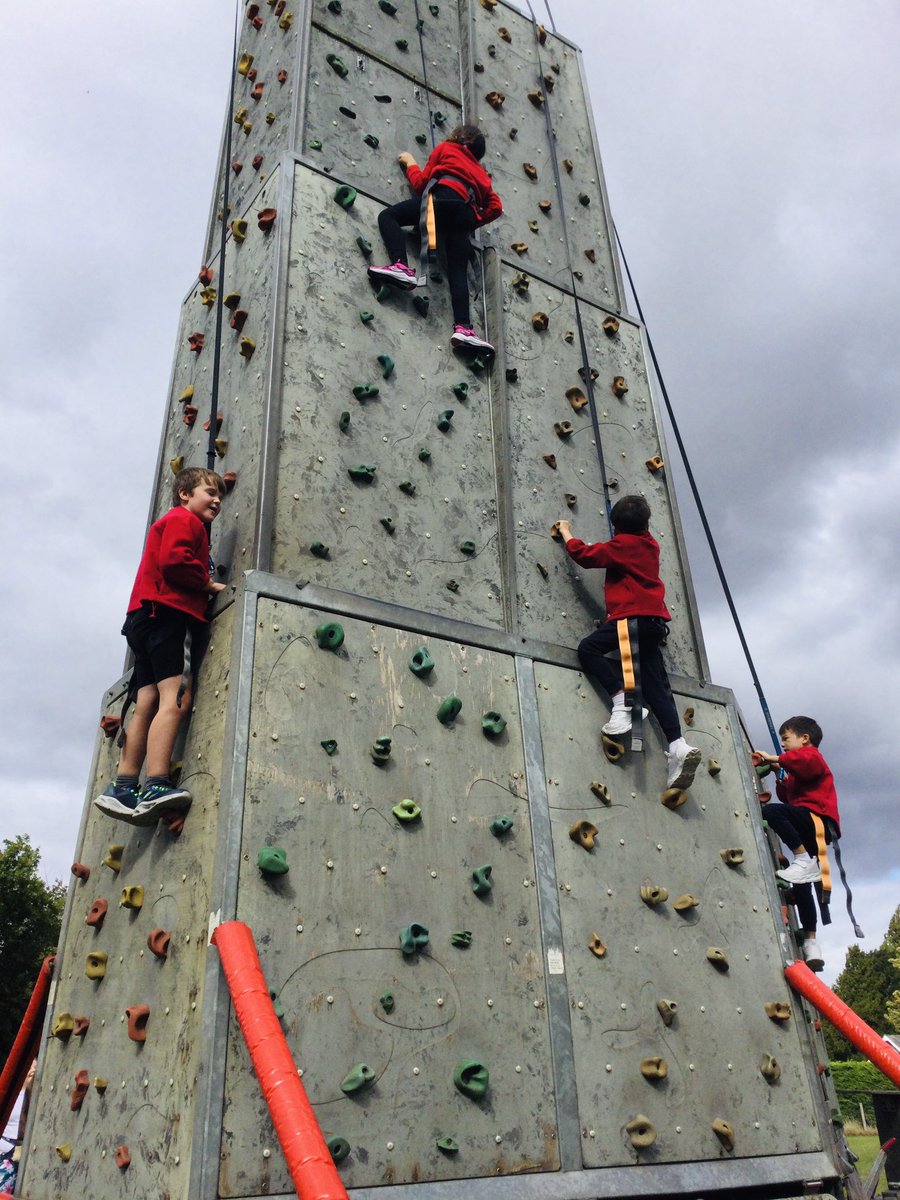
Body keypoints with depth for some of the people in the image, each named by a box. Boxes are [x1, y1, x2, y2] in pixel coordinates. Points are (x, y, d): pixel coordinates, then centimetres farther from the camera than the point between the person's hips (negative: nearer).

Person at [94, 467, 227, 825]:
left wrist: (203, 588, 16)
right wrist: (209, 584, -5)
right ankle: (156, 788, -29)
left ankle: (123, 789, -3)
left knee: (147, 704, 2)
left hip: (146, 620, 10)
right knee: (175, 698, -20)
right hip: (169, 613, -10)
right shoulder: (184, 520, 3)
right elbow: (173, 560, -15)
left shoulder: (172, 524, 34)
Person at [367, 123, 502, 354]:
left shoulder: (445, 148, 26)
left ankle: (401, 267, -24)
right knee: (458, 272, -4)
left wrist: (410, 164, 35)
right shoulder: (480, 172, 38)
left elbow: (422, 183, 18)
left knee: (388, 215, 1)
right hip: (466, 213, 5)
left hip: (445, 199, -5)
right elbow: (495, 206, 26)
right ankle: (463, 327, -24)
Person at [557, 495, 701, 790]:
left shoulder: (622, 544, -2)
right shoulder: (651, 544, 21)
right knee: (656, 685, 2)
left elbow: (582, 553, 1)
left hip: (633, 617, -8)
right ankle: (678, 746, -11)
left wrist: (566, 532, 18)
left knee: (589, 649, -8)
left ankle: (621, 701, -26)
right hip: (655, 619, 8)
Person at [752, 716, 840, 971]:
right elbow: (788, 796, 28)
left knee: (771, 811, -34)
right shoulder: (797, 773, 34)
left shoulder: (811, 755, 5)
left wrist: (774, 758, -13)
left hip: (818, 819, -10)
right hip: (807, 829, 10)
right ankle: (811, 944, 6)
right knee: (801, 884, 6)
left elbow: (804, 761, -21)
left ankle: (805, 861, -30)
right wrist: (779, 775, 17)